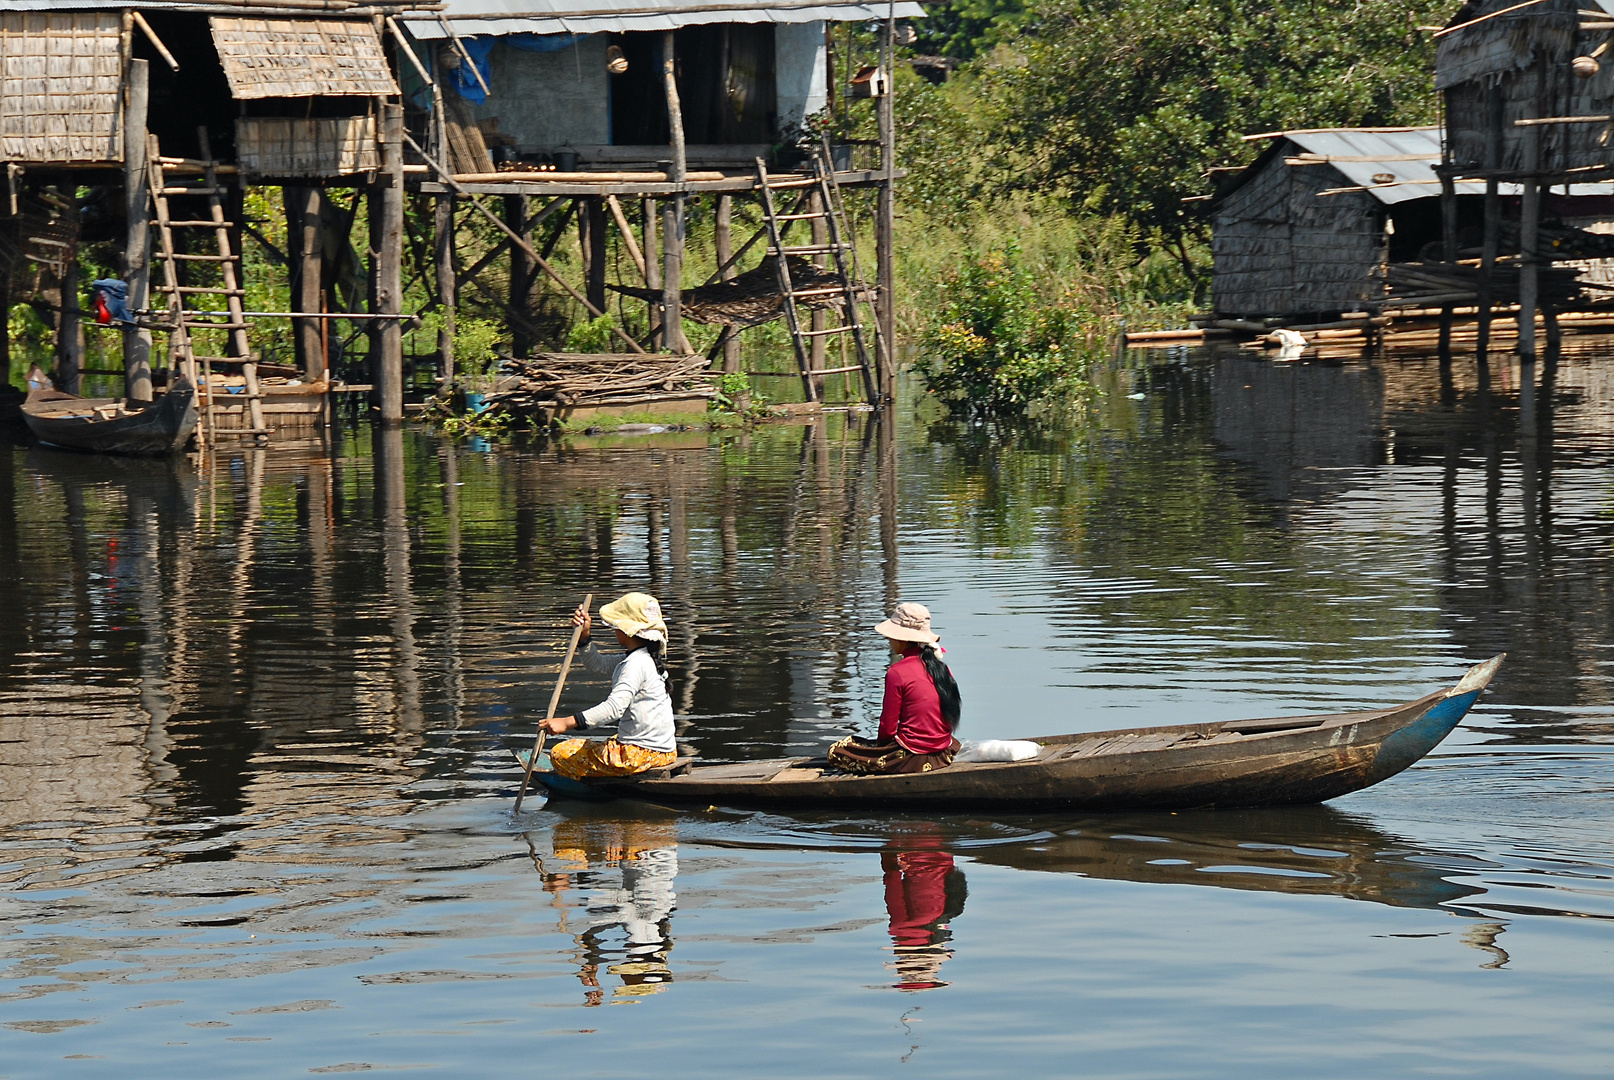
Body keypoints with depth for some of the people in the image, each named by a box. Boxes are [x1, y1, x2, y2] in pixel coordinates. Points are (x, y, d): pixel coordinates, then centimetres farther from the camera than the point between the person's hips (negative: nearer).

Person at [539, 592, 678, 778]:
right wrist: (585, 636, 10)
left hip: (640, 755, -10)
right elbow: (596, 664, 27)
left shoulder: (636, 664, -19)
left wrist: (568, 722, -36)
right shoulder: (641, 659, 14)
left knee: (561, 754, -5)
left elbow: (615, 707, -31)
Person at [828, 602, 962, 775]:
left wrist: (880, 742, 11)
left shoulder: (897, 672, -15)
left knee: (836, 752, 2)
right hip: (943, 755, 7)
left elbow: (887, 727, -11)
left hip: (912, 758, -7)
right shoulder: (941, 668, 3)